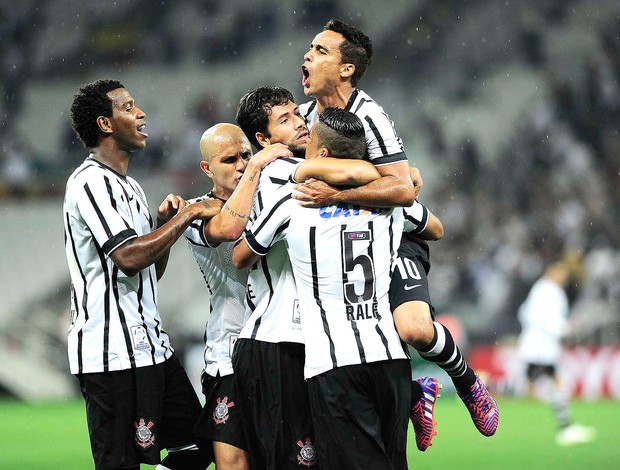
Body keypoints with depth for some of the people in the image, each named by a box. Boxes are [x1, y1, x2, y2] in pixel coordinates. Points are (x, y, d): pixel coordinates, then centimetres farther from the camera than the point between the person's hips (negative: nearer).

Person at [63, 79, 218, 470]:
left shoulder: (128, 187, 21)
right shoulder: (91, 182, -11)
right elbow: (129, 258, -24)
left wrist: (166, 223, 7)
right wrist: (188, 214, -15)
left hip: (150, 346, 10)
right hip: (113, 353, -10)